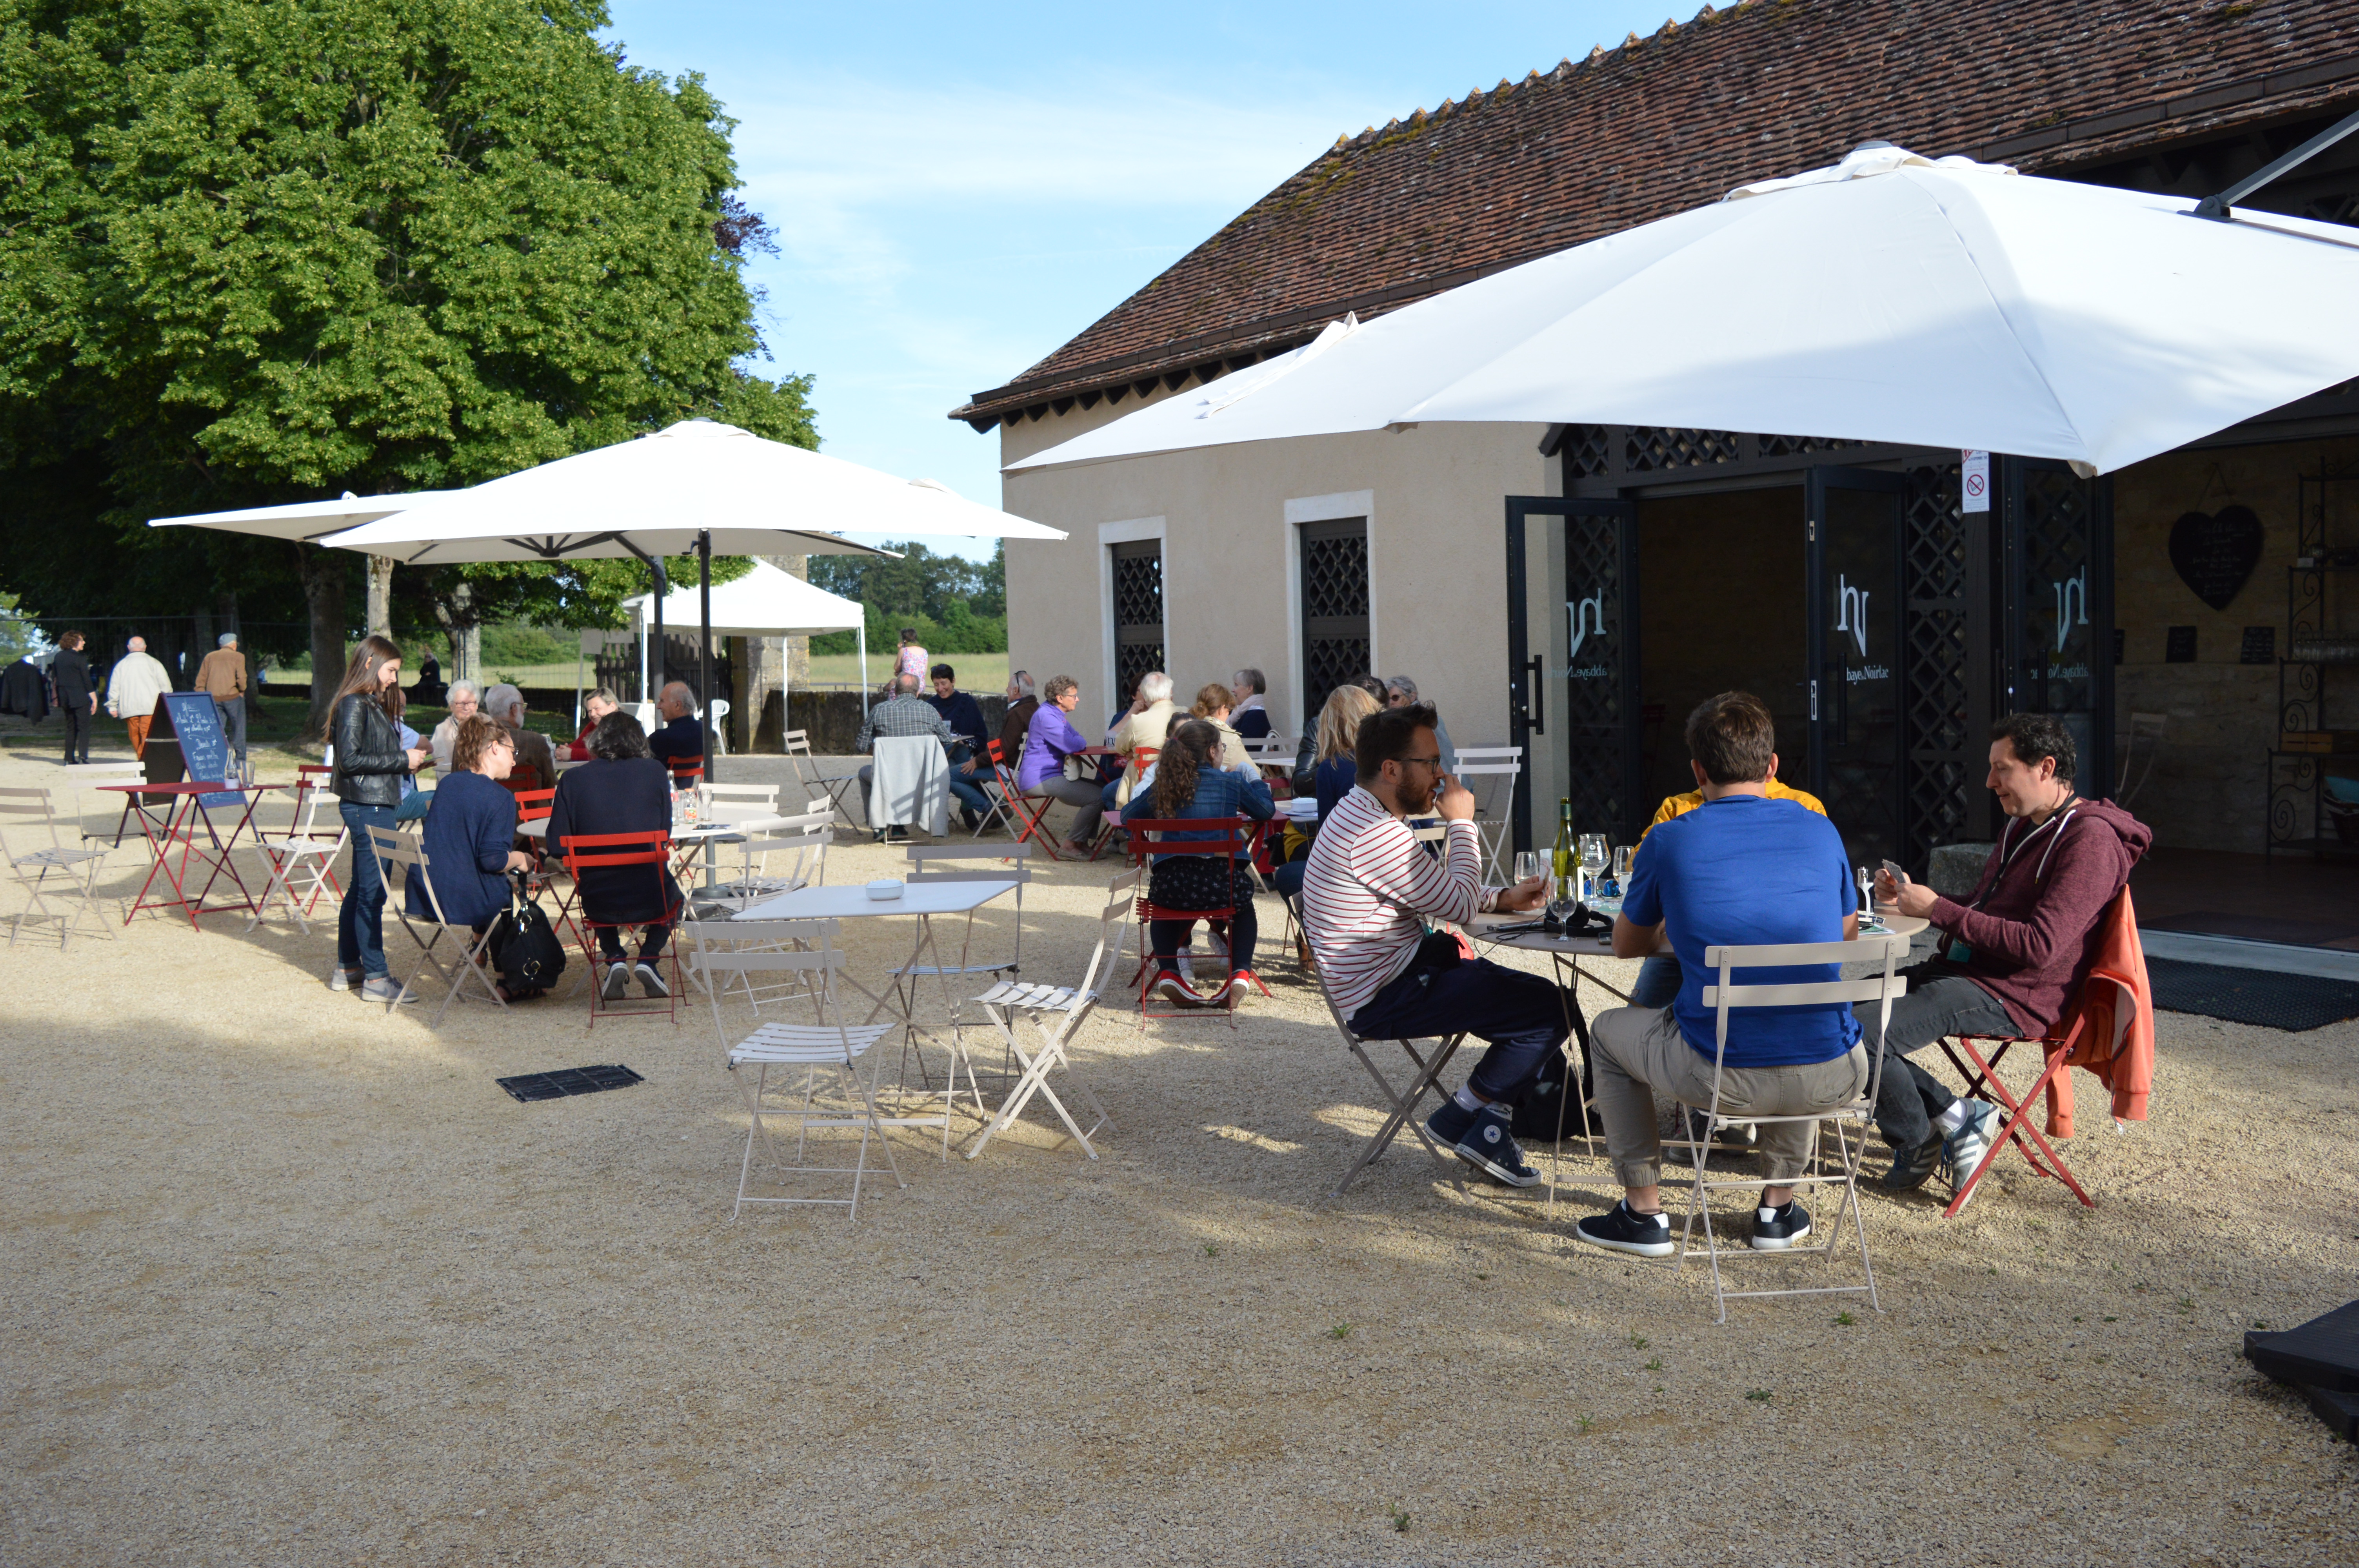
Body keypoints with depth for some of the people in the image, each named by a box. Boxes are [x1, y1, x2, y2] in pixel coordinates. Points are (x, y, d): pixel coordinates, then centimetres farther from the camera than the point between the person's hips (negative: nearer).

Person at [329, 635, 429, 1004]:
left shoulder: (376, 704, 17)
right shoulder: (353, 705, -12)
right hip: (366, 806, -10)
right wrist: (402, 760, -16)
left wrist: (407, 760, 8)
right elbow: (350, 760, -20)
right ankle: (375, 979, -4)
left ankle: (348, 968, 26)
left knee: (361, 888, 17)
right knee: (373, 891, -7)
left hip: (378, 804, 10)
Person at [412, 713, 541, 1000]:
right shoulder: (500, 796, -14)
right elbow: (493, 860, -22)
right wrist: (520, 859, 0)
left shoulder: (447, 783, 7)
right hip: (465, 901, -7)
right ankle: (514, 982, 32)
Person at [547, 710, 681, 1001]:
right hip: (650, 900, -1)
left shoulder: (573, 778, -5)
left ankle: (615, 959, 19)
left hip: (598, 904, 1)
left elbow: (557, 846, -2)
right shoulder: (654, 772, -4)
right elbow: (664, 833, 5)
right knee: (673, 894, 36)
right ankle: (648, 959, 14)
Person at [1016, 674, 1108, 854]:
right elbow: (1071, 746, -23)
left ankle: (1084, 841, 13)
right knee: (1097, 797, -18)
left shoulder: (1057, 715, 19)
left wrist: (1078, 743, -2)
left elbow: (1076, 742, 21)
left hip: (1050, 776, 11)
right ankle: (1073, 844, -8)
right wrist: (1082, 743, -1)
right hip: (1039, 779, -11)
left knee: (1098, 787, 16)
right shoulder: (1046, 716, -16)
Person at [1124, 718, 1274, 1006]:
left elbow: (1128, 815, 19)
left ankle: (1167, 971, 15)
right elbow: (1266, 811, 22)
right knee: (1244, 905, 35)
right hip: (1223, 883, -1)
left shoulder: (1164, 785, 10)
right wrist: (1255, 780, 39)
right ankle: (1241, 971, 13)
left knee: (1162, 906, 37)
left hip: (1171, 884, 1)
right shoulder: (1232, 782, 6)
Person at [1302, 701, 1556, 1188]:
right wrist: (1460, 822, -8)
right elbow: (1460, 906, -19)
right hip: (1385, 1001, -11)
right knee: (1549, 1009, -12)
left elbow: (1437, 896, 20)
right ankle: (1465, 1120, 2)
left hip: (1395, 971, 11)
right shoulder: (1377, 835, -25)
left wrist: (1504, 897, 8)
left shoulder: (1360, 814, 11)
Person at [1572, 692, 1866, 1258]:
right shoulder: (1821, 831, 5)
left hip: (1724, 1079, -3)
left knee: (1609, 1031, 26)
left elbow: (1627, 945, 14)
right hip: (1833, 1080, 3)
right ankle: (1778, 1209, 39)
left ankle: (1644, 1214, 29)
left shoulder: (1671, 840, -2)